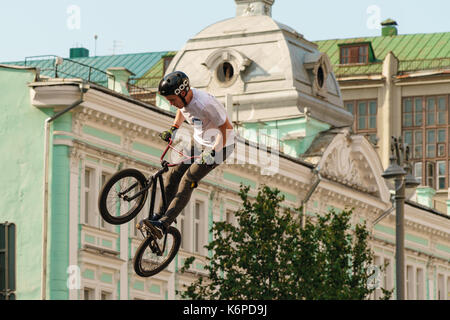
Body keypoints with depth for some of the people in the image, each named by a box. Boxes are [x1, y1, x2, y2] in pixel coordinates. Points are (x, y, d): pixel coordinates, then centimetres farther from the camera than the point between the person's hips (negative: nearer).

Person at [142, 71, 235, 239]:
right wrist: (173, 129, 7)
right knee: (174, 174, 1)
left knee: (188, 180, -16)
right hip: (199, 143, 8)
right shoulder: (183, 99, -8)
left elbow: (227, 128, -27)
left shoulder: (205, 104, -34)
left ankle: (163, 225, -18)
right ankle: (159, 215, 15)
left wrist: (213, 152, -27)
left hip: (219, 145, -8)